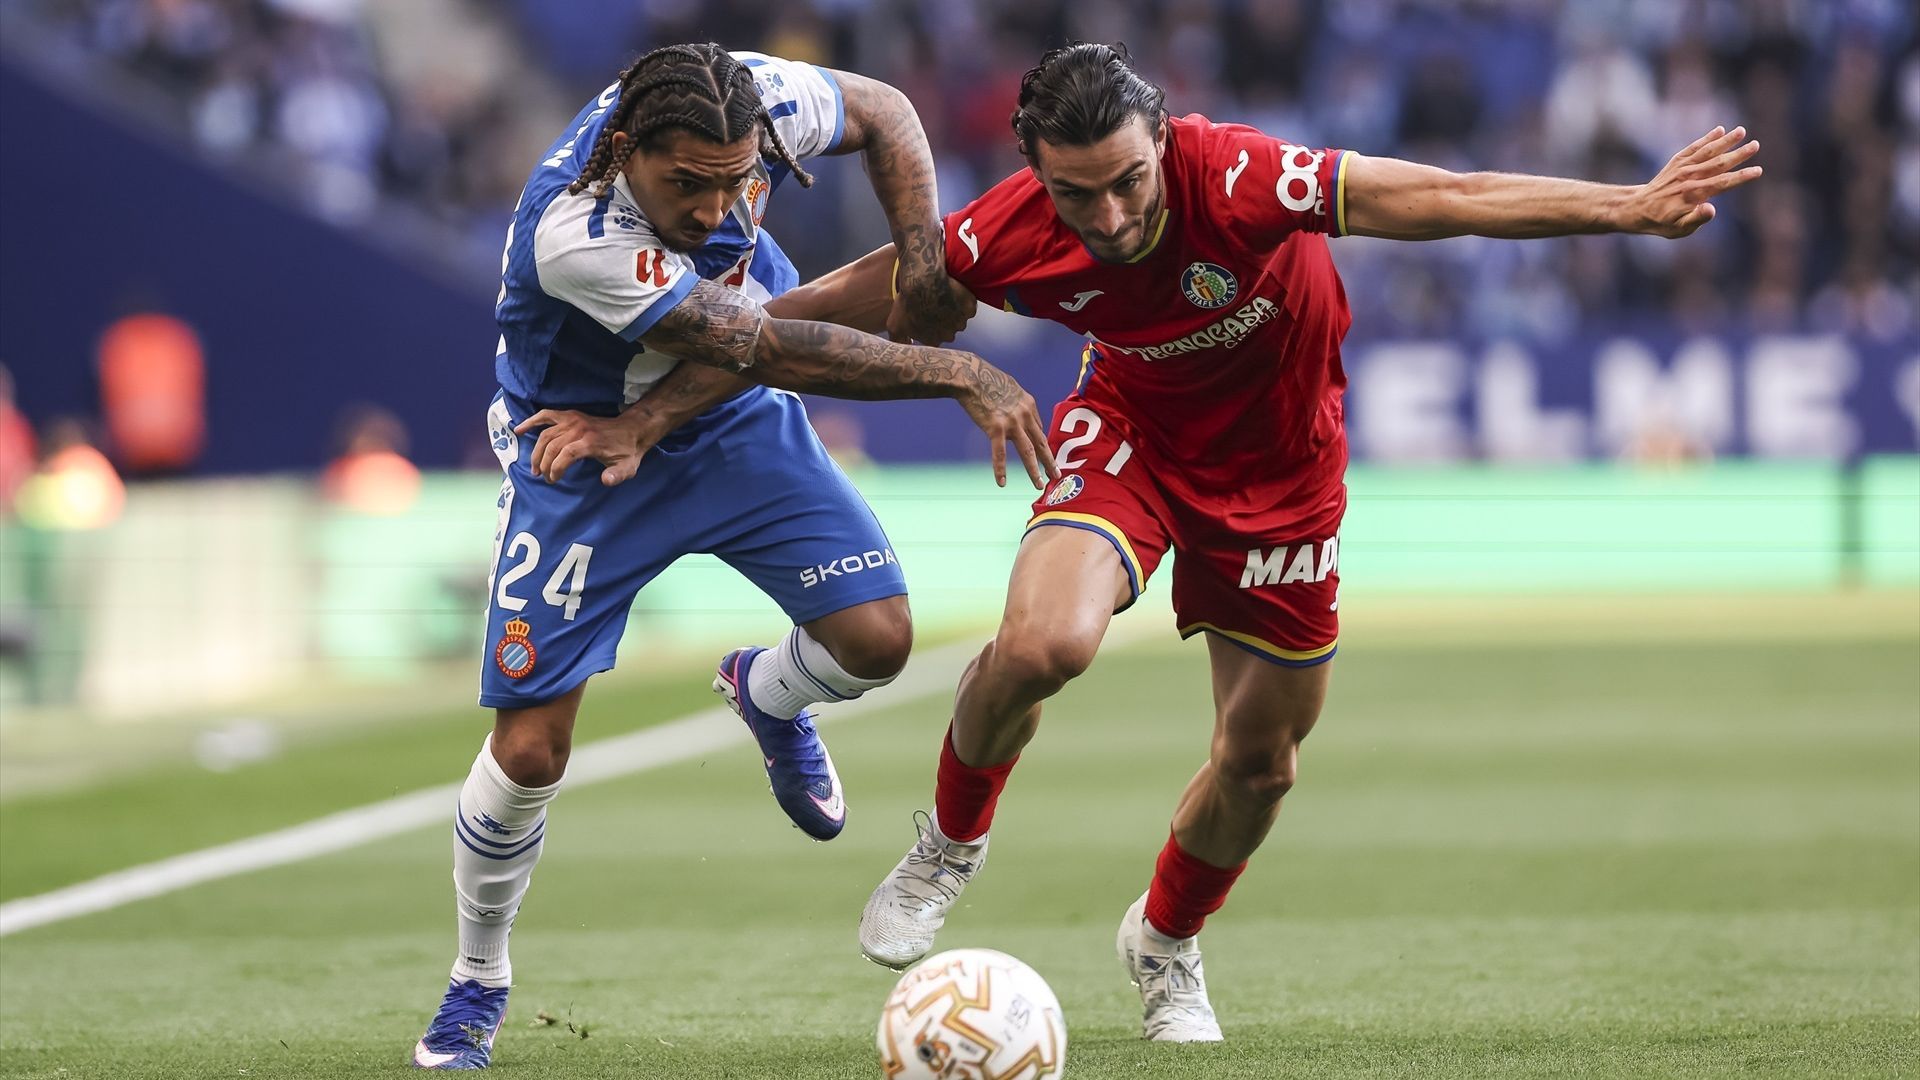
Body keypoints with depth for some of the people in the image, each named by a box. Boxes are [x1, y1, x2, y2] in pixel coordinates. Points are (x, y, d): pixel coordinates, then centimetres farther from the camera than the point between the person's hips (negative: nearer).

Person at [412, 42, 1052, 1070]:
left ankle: (765, 695, 26)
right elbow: (771, 350, -38)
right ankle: (477, 981, 19)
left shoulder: (752, 101, -25)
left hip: (733, 423, 5)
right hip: (583, 451, -4)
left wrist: (922, 253, -15)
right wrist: (961, 375, -36)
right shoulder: (573, 233, -40)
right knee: (530, 748, -7)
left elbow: (882, 112, -2)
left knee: (875, 638, -12)